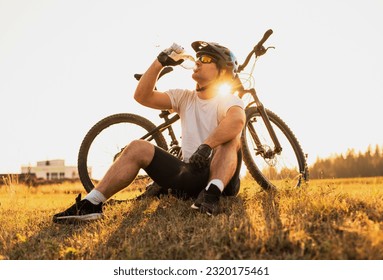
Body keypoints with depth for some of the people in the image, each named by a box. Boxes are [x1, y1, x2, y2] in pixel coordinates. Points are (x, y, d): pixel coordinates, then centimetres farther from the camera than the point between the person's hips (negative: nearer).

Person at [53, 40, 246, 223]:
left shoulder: (228, 100, -7)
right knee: (138, 147, -8)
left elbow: (237, 120, -34)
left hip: (221, 176, -5)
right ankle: (91, 204, -15)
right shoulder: (185, 97, 10)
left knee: (229, 136, -30)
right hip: (190, 174, 5)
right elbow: (142, 96, -1)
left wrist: (206, 146, -42)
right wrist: (160, 62, -7)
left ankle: (212, 194, -45)